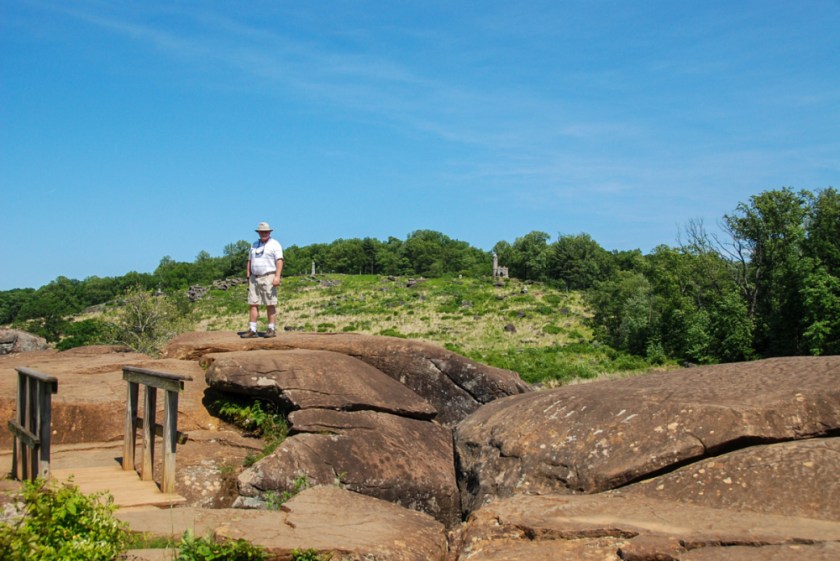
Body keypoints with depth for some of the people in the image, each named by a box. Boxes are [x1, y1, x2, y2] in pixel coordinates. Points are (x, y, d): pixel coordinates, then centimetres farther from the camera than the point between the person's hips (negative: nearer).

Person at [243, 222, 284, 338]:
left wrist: (277, 276, -22)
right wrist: (248, 278, 12)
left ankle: (272, 330, 1)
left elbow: (279, 261, -11)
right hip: (255, 279, 6)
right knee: (253, 304, 0)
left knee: (270, 305, -4)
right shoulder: (254, 245, 18)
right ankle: (252, 330, 0)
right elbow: (249, 262, 19)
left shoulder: (274, 244, -1)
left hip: (268, 277, -6)